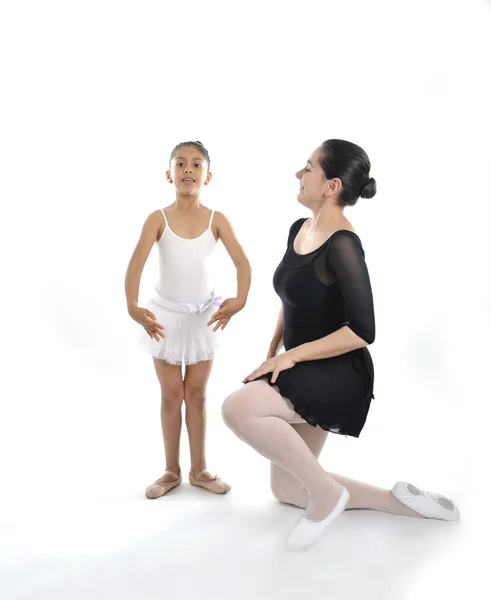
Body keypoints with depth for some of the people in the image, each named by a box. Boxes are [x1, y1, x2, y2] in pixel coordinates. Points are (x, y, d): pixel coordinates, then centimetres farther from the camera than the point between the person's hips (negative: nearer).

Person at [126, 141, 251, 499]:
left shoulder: (217, 220, -9)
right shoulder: (158, 219, -11)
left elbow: (243, 263, -15)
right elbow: (136, 265, -21)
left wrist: (240, 300, -33)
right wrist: (132, 306, -37)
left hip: (204, 314, 1)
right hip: (166, 315, 0)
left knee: (197, 394, 12)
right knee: (171, 395, 10)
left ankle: (199, 469, 26)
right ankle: (172, 470, 25)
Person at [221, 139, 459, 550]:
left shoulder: (342, 245, -21)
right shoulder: (299, 230, 6)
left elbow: (362, 331, -24)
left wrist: (292, 356, -21)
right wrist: (272, 353, 10)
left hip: (337, 374, -9)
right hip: (306, 373, 9)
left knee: (238, 407, -31)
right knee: (286, 490, 14)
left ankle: (327, 492, -11)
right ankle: (398, 500, 22)